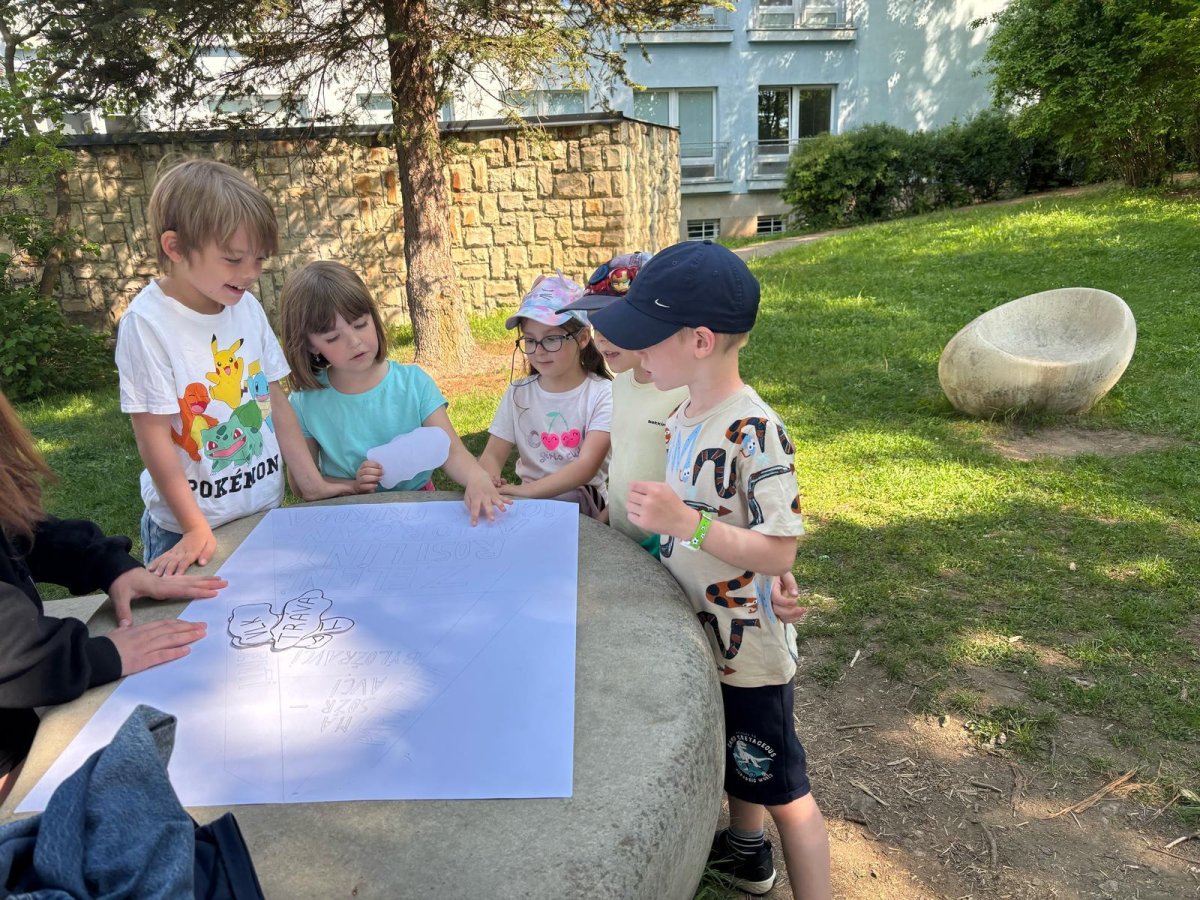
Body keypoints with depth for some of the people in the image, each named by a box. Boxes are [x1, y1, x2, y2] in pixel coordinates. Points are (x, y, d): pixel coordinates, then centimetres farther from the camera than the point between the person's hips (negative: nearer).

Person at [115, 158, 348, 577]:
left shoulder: (247, 307, -1)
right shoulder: (147, 323, -17)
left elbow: (276, 399, 5)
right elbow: (154, 437, -16)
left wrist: (311, 481, 3)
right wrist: (195, 528, -15)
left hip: (267, 510, 5)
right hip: (189, 530, -5)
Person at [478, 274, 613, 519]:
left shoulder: (602, 394, -6)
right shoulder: (518, 393, 8)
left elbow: (587, 466, -16)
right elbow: (492, 454, 3)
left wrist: (526, 490, -28)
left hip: (581, 507, -3)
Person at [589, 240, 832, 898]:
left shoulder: (754, 432, -27)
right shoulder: (687, 414, -1)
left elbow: (778, 553, -27)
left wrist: (685, 523, -36)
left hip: (747, 650, -8)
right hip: (701, 636, 9)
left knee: (780, 788, 10)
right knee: (732, 761, 29)